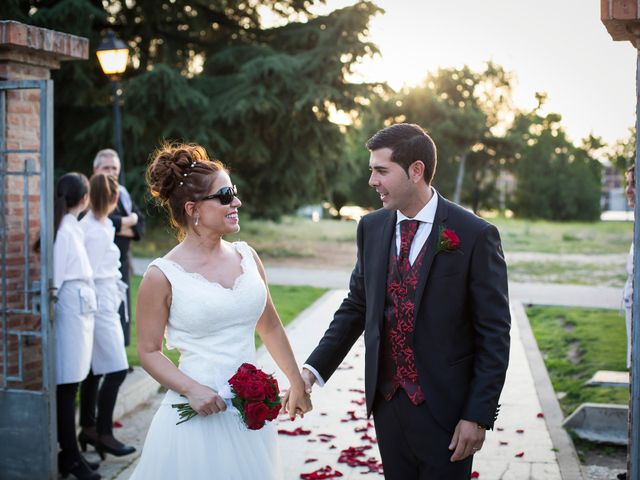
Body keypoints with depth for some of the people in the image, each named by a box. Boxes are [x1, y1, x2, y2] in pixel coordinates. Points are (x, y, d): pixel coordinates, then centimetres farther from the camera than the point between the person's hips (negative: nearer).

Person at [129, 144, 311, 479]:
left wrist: (297, 382, 18)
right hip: (199, 413, -4)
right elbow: (149, 351, -4)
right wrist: (192, 390, -17)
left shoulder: (247, 257, 3)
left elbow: (270, 325, 13)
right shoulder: (162, 276, -9)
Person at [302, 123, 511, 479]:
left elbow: (494, 334, -10)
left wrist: (479, 415, -12)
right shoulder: (372, 228, 3)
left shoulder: (475, 235, -13)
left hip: (445, 409, -4)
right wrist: (315, 368, 0)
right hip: (386, 401, 5)